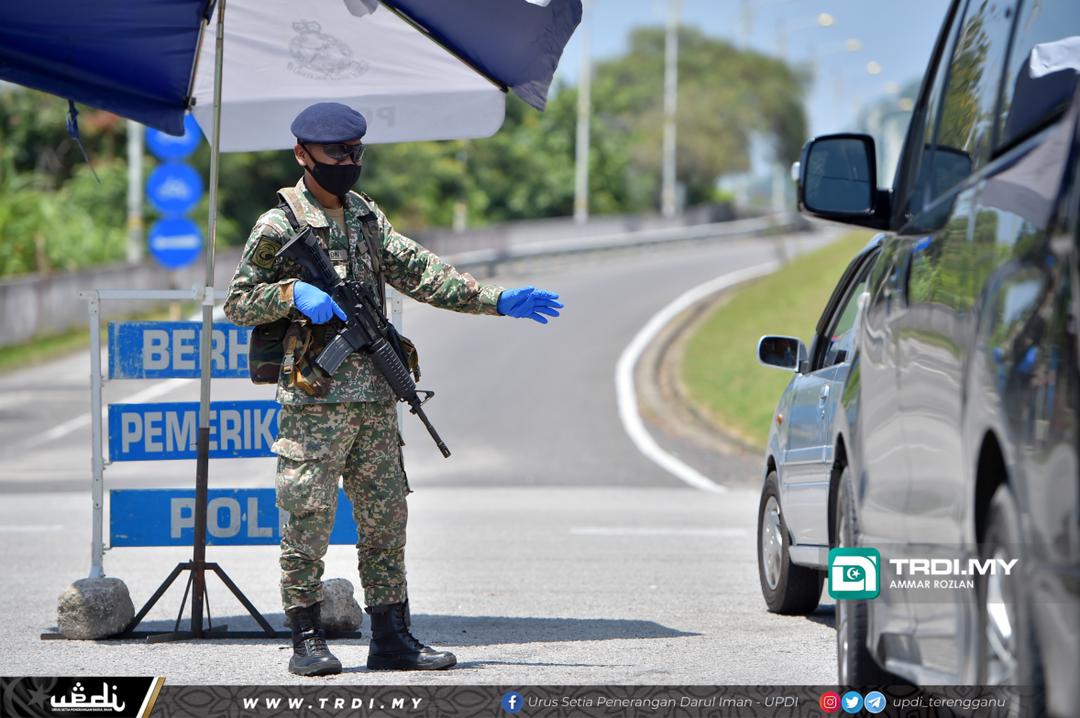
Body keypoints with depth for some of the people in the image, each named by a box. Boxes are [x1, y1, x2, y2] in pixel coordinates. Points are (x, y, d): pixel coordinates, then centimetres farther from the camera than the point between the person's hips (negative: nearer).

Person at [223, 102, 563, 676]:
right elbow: (237, 303, -3)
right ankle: (306, 640, 3)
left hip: (375, 397, 6)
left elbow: (420, 273, 12)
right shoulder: (279, 226, -4)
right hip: (314, 397, -6)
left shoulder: (367, 217, 15)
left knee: (386, 519, 7)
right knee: (308, 519, -4)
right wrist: (293, 294, -19)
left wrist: (497, 301, 4)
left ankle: (391, 638, 12)